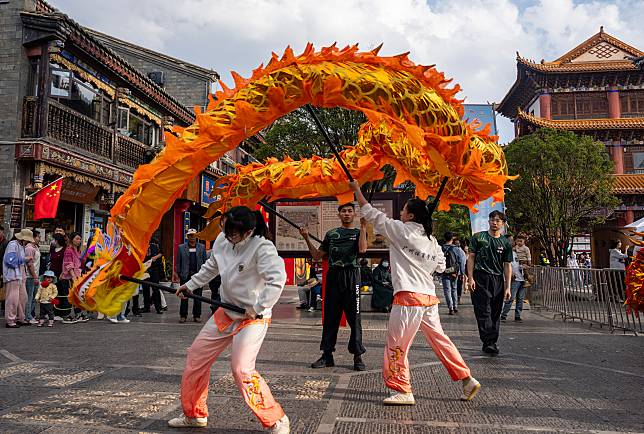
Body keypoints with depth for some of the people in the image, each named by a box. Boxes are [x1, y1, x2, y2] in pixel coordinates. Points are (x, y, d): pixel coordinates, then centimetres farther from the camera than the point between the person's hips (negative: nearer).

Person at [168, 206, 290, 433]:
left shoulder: (262, 248, -25)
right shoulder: (222, 239, -3)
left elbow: (277, 280, -34)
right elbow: (211, 267, 16)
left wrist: (257, 308, -30)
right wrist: (190, 285, 17)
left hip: (253, 318, -8)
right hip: (226, 312, 8)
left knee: (241, 369, -17)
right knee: (196, 356, 12)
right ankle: (194, 414, 33)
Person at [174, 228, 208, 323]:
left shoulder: (201, 247, 9)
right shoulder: (181, 247, 8)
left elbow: (205, 261, 6)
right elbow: (178, 262, 6)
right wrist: (177, 273, -2)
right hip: (185, 275, 0)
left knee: (198, 297, 5)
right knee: (184, 296, 4)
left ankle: (197, 315, 13)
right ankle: (183, 315, 14)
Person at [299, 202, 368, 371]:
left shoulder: (358, 232, 10)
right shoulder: (331, 234, 17)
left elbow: (362, 249, -13)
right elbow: (317, 256, 15)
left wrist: (363, 226, -11)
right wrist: (307, 238, 5)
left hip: (352, 276, -3)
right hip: (333, 276, 3)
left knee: (354, 318, -1)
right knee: (330, 317, 6)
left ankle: (357, 357, 6)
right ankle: (327, 355, 14)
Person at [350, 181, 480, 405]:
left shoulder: (400, 230, -6)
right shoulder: (432, 240, 12)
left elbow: (372, 214, 0)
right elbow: (441, 267, 17)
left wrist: (357, 190, 10)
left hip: (408, 297, -8)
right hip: (429, 297, 8)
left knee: (397, 345, 3)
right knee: (439, 340, 18)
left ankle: (403, 391, 9)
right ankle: (467, 379, 22)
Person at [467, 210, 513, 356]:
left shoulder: (506, 243, 10)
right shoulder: (478, 237, 5)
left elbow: (507, 265, 8)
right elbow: (471, 258, 3)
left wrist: (507, 287, 2)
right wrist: (470, 278, -7)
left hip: (498, 280, 3)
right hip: (480, 278, -3)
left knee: (495, 313, 6)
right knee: (483, 311, -10)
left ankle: (492, 342, 15)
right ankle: (488, 342, -12)